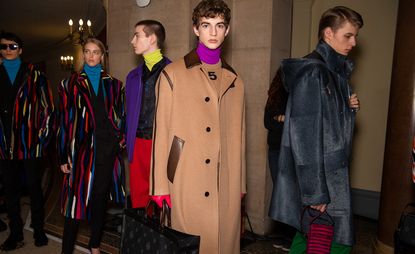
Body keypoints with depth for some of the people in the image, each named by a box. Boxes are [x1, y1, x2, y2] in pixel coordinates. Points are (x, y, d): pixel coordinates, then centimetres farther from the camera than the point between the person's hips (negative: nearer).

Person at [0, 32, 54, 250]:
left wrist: (43, 135, -2)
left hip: (31, 145, -3)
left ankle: (38, 230, 20)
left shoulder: (34, 75, 3)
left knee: (34, 188, 7)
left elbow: (47, 107, 2)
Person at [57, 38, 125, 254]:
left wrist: (120, 139, 1)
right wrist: (64, 156, -2)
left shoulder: (113, 85, 10)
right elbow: (64, 120, 2)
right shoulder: (70, 83, 6)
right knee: (77, 198, -2)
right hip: (81, 147, -2)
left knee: (100, 196, 10)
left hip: (106, 147, 2)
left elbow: (120, 116, 13)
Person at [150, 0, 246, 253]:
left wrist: (240, 184, 10)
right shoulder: (173, 74, 1)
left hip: (226, 188, 4)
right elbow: (162, 130, -2)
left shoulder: (235, 81, 12)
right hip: (186, 185, -3)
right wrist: (161, 185, -5)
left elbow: (238, 135, 12)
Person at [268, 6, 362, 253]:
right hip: (319, 177, -8)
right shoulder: (312, 71, -16)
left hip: (333, 172, 8)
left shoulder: (337, 71, 13)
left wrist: (350, 108, 1)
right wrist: (315, 191, -21)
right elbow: (305, 134, -21)